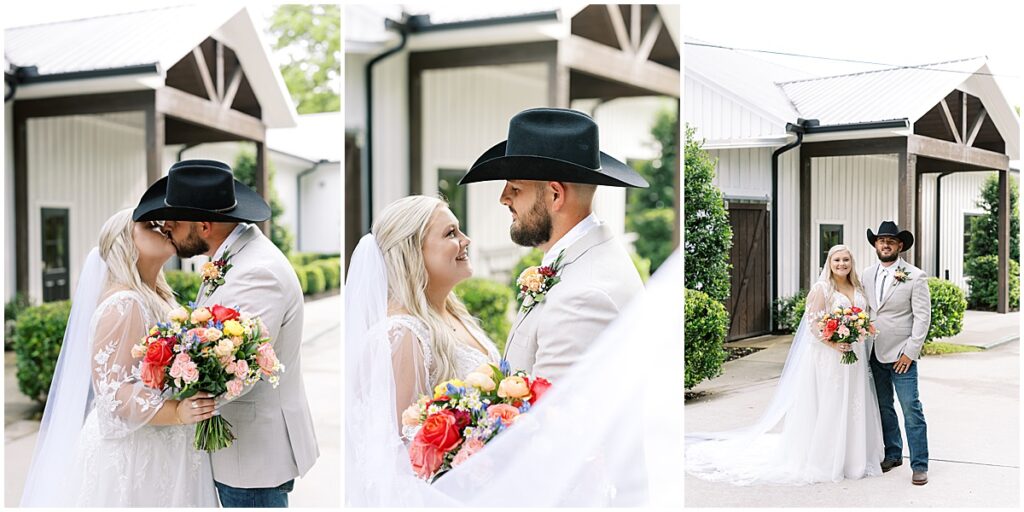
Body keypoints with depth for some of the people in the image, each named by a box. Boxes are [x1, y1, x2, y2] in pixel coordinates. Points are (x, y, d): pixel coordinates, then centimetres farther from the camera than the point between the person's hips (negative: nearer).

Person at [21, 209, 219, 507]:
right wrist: (177, 412, -32)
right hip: (133, 452, -9)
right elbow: (113, 390, -22)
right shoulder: (122, 304, -16)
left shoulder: (161, 299, 12)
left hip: (165, 449, 9)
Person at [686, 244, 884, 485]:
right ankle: (821, 460, 6)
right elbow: (813, 323, -13)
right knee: (826, 408, -2)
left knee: (853, 407, 10)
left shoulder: (859, 290, 13)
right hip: (827, 358, -6)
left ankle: (852, 457, 22)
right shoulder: (821, 289, -6)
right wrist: (834, 343, -24)